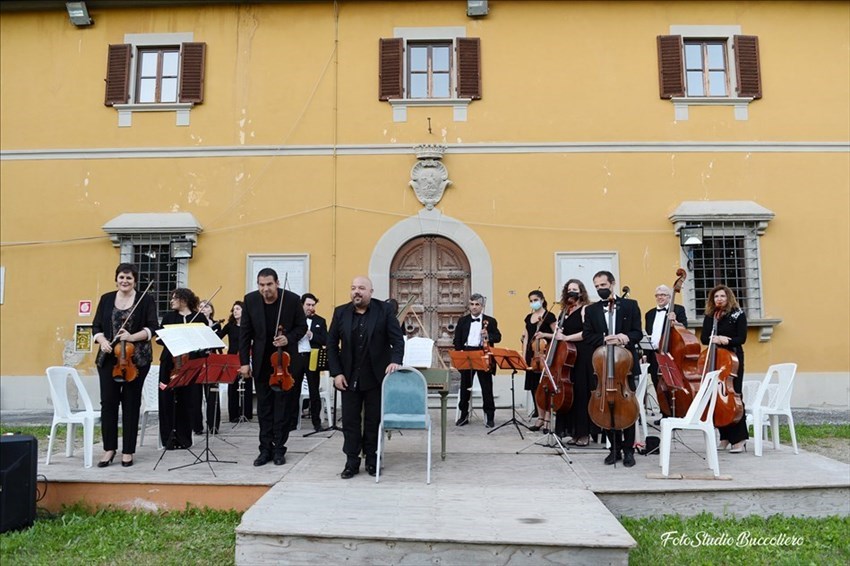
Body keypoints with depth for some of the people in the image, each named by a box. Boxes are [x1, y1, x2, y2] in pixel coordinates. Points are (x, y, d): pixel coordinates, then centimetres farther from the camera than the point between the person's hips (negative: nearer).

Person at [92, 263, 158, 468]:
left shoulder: (146, 300, 1)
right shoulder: (106, 299, 9)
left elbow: (152, 327, -5)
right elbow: (96, 326, 10)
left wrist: (133, 337, -20)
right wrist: (102, 341, -9)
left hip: (136, 359, -2)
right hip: (109, 358, 2)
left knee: (131, 403, 4)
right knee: (108, 402, 1)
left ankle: (128, 451, 13)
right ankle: (109, 448, 14)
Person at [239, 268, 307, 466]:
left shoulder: (292, 299, -12)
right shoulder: (250, 300, -6)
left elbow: (302, 326, 0)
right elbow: (245, 333, -1)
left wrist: (289, 338, -20)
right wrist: (244, 361, -4)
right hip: (261, 361, 2)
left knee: (282, 404, 3)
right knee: (264, 405, 9)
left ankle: (279, 448, 13)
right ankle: (265, 449, 18)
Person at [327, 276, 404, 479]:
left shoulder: (384, 310, -4)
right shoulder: (340, 312, 2)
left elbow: (397, 339, -5)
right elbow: (332, 344, 3)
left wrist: (395, 361, -22)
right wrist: (336, 373, -4)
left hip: (376, 376, -2)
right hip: (349, 377, 2)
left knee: (374, 420, 8)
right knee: (350, 421, 6)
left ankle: (372, 460, 21)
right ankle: (352, 462, 17)